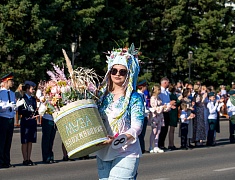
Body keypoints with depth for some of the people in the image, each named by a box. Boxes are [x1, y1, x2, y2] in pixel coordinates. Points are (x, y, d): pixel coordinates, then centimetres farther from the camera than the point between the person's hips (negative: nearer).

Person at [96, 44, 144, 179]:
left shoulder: (134, 98, -3)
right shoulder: (103, 95, 11)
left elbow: (137, 127, -10)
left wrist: (116, 139, -23)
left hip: (125, 153, -5)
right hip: (103, 153, 5)